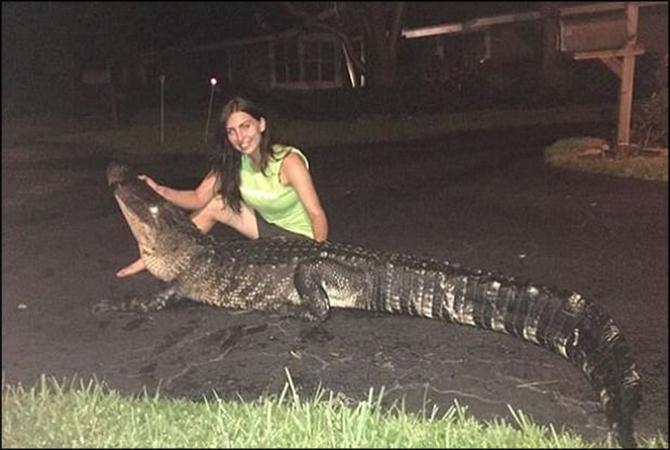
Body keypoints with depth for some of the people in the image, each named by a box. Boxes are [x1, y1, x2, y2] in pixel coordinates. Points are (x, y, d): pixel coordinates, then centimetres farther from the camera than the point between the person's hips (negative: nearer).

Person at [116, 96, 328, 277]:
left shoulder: (288, 161, -27)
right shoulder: (232, 163, -9)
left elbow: (317, 215, -28)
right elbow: (198, 199, -7)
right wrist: (160, 191, -24)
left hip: (300, 238, -5)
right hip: (268, 227, 5)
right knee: (214, 204, -5)